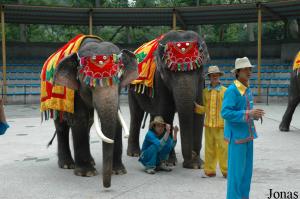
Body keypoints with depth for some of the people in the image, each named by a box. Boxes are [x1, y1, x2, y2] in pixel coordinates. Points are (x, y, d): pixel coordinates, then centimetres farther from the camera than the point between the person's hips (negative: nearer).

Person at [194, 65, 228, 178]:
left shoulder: (225, 91, 1)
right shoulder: (205, 91, 9)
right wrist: (196, 107, -3)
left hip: (221, 125, -3)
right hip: (208, 124, 3)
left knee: (223, 147, 0)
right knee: (209, 148, 8)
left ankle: (226, 171, 12)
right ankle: (209, 171, 18)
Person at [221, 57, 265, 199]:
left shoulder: (247, 89, 12)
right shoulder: (232, 90, -14)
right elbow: (225, 113, -21)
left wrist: (255, 114, 2)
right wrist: (249, 114, -24)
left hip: (247, 134, 8)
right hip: (237, 135, -8)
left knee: (247, 169, 13)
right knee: (236, 169, -3)